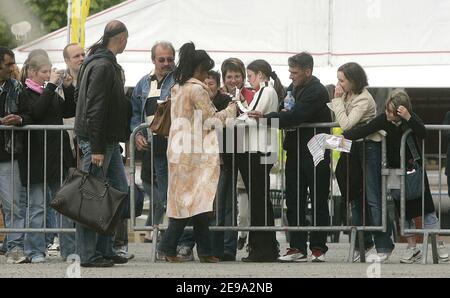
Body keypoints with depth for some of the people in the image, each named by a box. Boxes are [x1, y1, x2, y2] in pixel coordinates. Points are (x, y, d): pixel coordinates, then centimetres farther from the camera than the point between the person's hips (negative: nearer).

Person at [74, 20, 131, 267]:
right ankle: (88, 254, -3)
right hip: (98, 139, -10)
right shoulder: (103, 67, -16)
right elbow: (95, 109, -21)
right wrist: (96, 149, -23)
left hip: (109, 141, 10)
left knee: (119, 190, 12)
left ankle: (105, 249, 16)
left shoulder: (109, 65, 16)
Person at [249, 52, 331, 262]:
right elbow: (288, 115, 17)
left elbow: (296, 116, -25)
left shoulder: (316, 91, -14)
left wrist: (265, 117, -26)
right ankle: (297, 247, 6)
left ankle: (318, 248, 5)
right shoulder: (293, 88, 13)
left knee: (318, 202, 1)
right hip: (295, 152, 8)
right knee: (294, 202, 5)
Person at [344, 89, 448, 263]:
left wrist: (408, 118, -44)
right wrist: (344, 136, -26)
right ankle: (412, 248, 11)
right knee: (404, 211, 4)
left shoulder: (411, 119, -17)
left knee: (426, 209, -4)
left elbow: (423, 134, -32)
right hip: (395, 170, 3)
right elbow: (364, 131, -13)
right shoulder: (384, 120, -11)